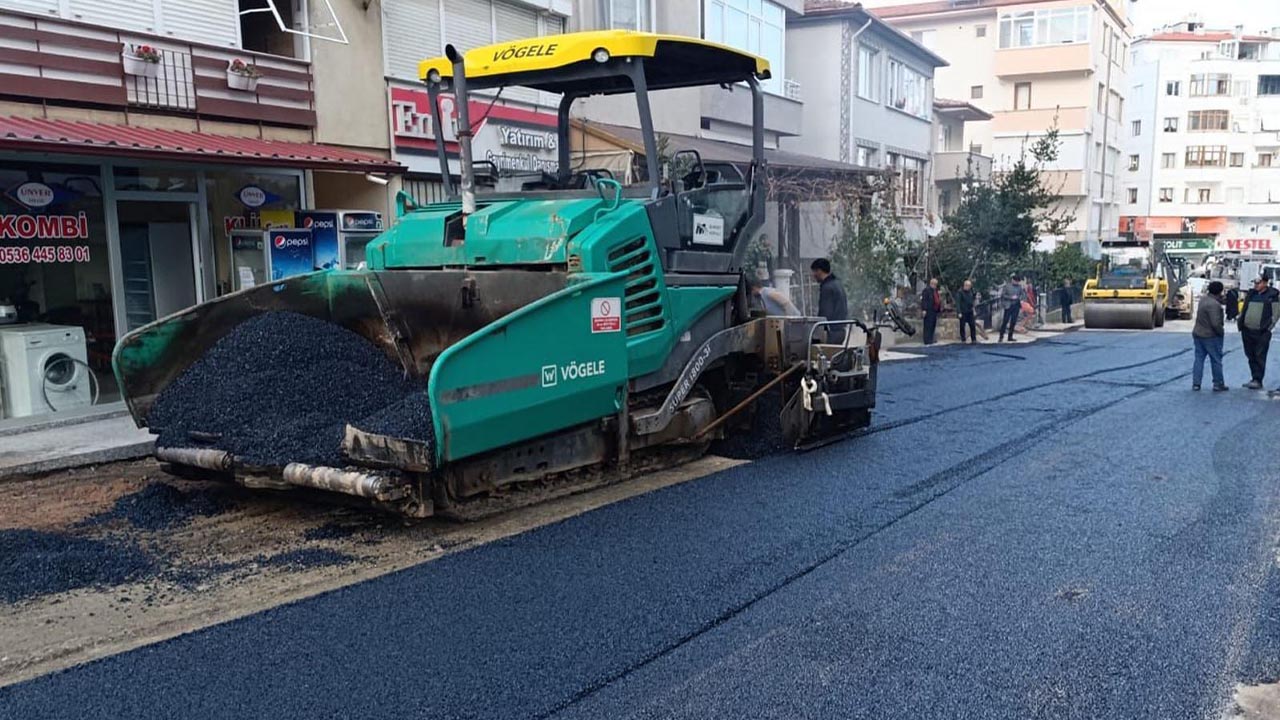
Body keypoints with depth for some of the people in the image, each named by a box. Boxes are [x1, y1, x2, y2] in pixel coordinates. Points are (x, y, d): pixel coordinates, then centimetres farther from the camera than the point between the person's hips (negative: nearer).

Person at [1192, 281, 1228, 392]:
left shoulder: (1204, 298, 3)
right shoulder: (1214, 305, -24)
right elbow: (1216, 323, -26)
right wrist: (1221, 332, -11)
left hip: (1197, 334, 8)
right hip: (1211, 336, -8)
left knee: (1199, 359, 10)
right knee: (1216, 360, 5)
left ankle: (1196, 383, 9)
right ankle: (1218, 384, 13)